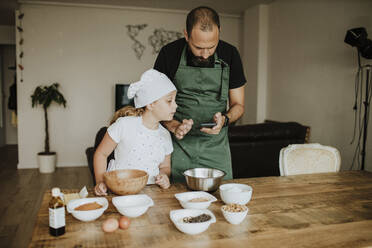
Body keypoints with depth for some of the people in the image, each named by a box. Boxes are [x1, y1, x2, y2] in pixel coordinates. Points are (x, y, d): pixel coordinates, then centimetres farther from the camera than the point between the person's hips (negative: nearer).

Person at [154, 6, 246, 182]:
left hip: (215, 147, 1)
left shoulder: (229, 55, -2)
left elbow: (238, 105, 6)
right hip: (178, 145, -1)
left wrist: (225, 120, -15)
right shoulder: (169, 54, -6)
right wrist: (173, 126, -17)